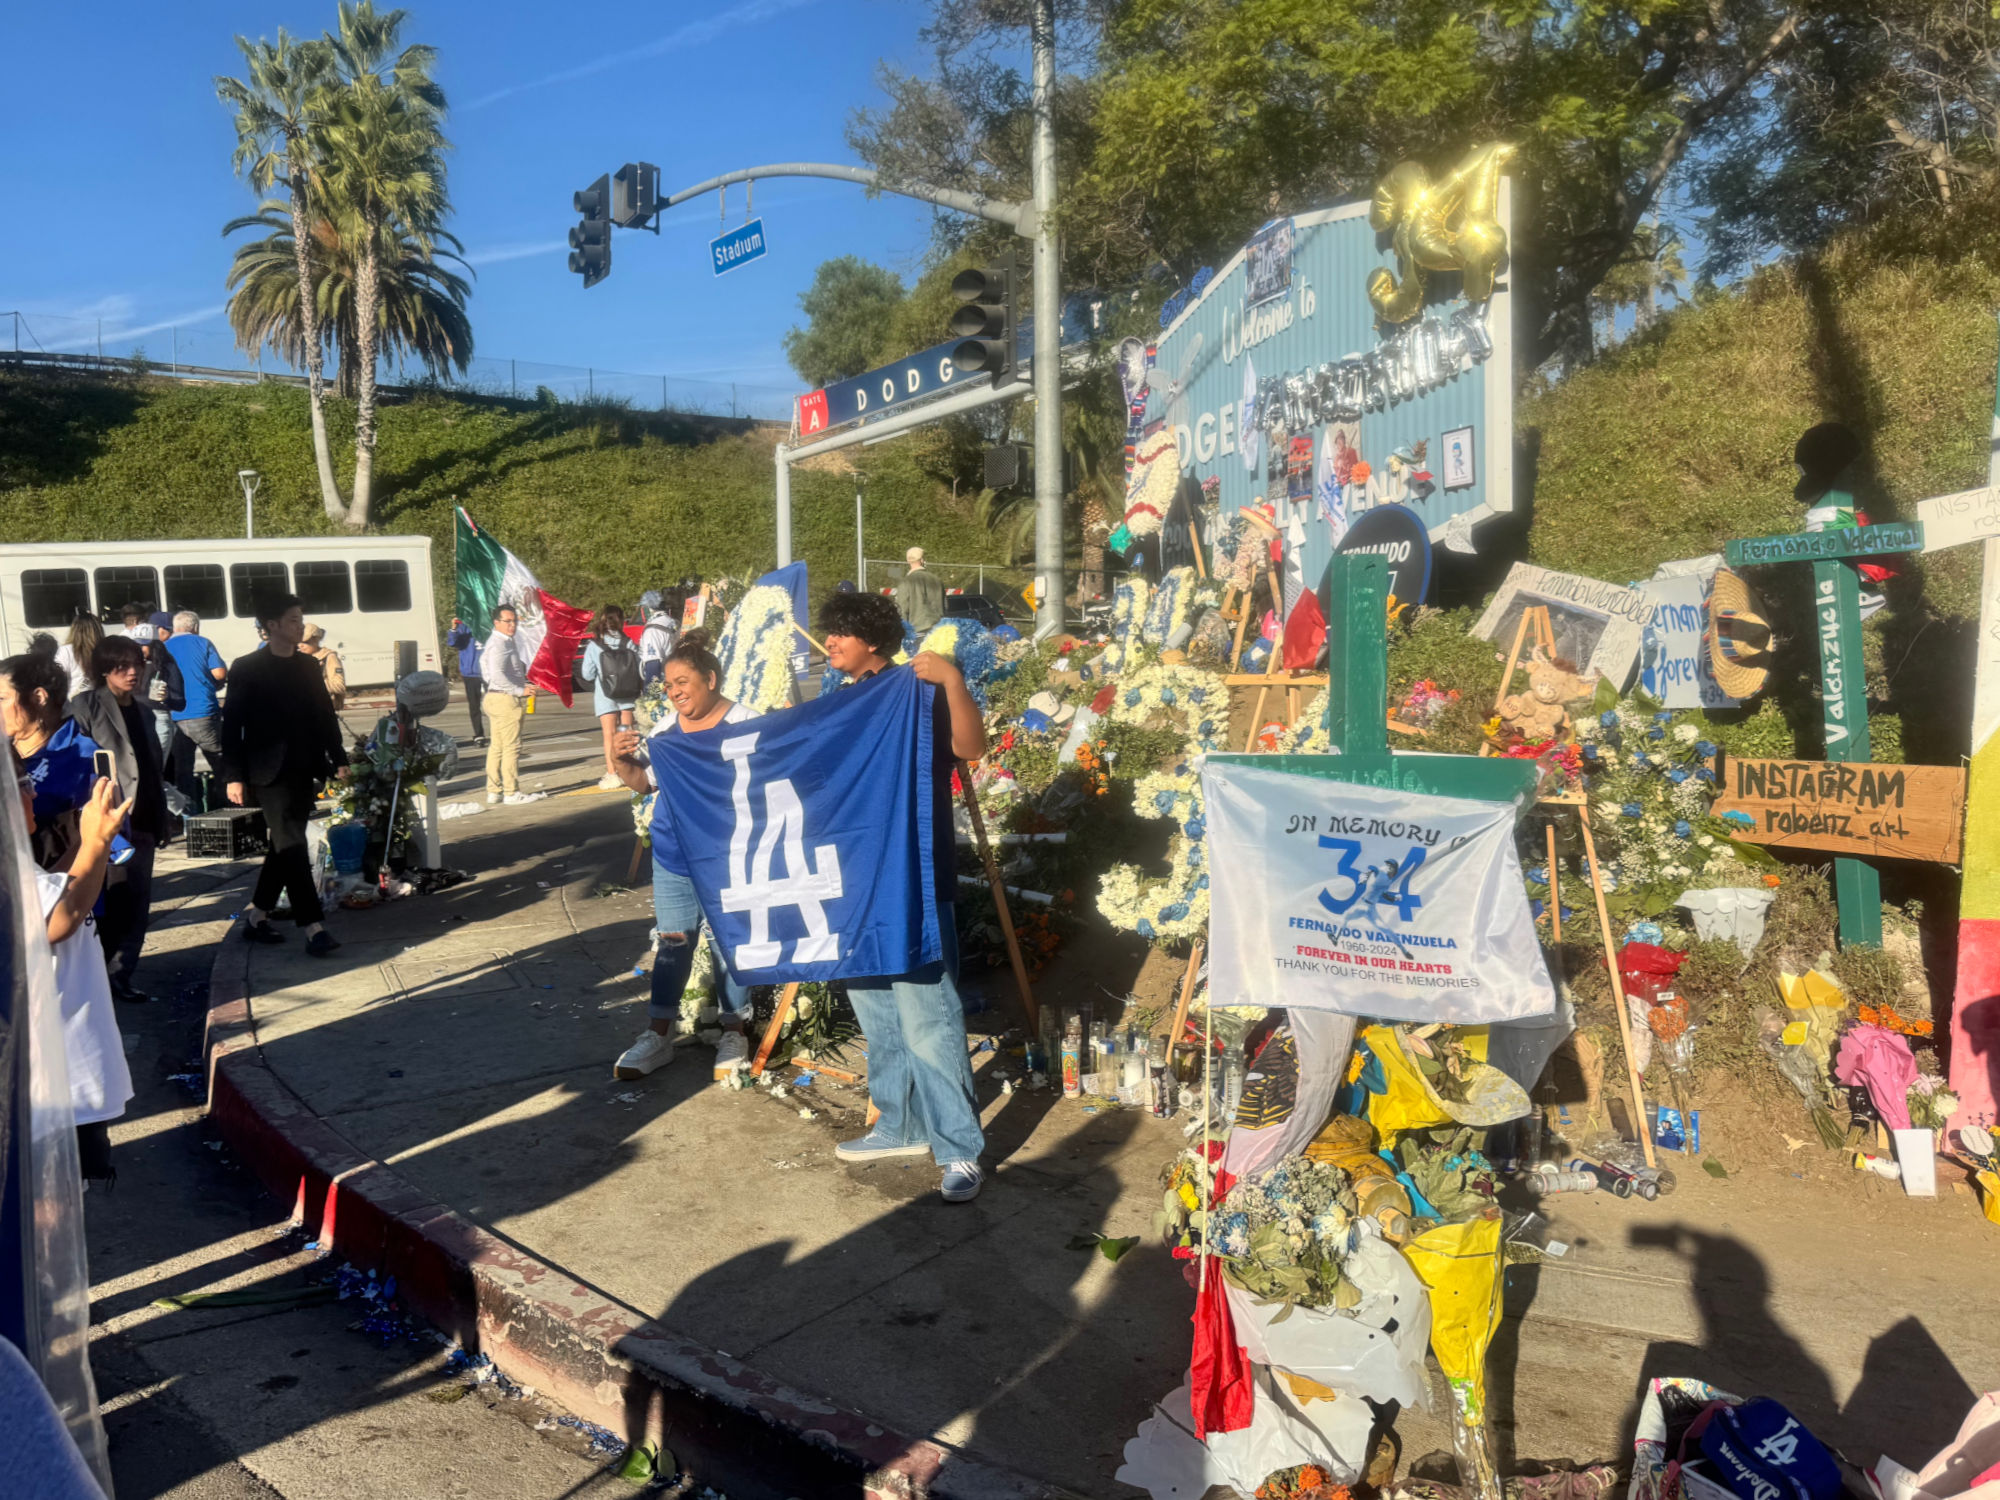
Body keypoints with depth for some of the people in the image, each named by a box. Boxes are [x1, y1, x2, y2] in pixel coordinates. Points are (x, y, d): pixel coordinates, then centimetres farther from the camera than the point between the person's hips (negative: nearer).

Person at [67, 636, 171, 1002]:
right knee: (109, 902, -5)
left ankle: (121, 975, 15)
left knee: (138, 904, 7)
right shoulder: (86, 706, -1)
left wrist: (161, 817, 14)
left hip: (142, 822, 6)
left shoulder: (143, 711, 17)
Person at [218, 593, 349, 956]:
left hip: (305, 771, 6)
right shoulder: (246, 669, -4)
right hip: (270, 773, -6)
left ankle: (256, 915, 25)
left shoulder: (309, 666, 12)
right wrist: (234, 776, -11)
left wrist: (338, 759, 9)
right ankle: (314, 927, -13)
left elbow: (325, 715, 16)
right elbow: (231, 726, -6)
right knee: (292, 847, -10)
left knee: (284, 846, 11)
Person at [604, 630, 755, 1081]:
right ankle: (658, 1034, 20)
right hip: (672, 854, 5)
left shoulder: (742, 724, -9)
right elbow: (643, 782, 15)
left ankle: (734, 1032, 21)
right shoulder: (665, 727, 7)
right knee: (672, 939, 11)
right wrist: (623, 760, -5)